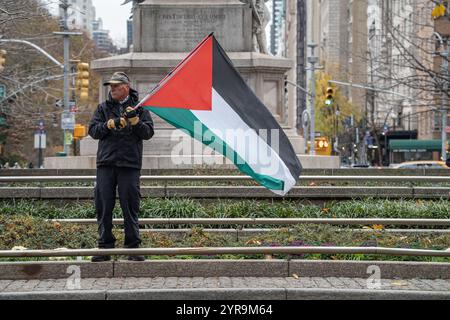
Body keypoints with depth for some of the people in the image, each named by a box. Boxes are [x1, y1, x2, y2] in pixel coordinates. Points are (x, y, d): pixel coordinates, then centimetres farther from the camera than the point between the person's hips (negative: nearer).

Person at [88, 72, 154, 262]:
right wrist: (110, 124, -12)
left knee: (130, 208, 1)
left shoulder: (139, 108, 7)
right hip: (106, 164, 2)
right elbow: (93, 130, 3)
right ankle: (105, 248, 10)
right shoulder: (103, 108, 12)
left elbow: (148, 133, 0)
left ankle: (133, 248, 8)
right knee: (104, 207, 3)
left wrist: (135, 120, -15)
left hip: (130, 165, -2)